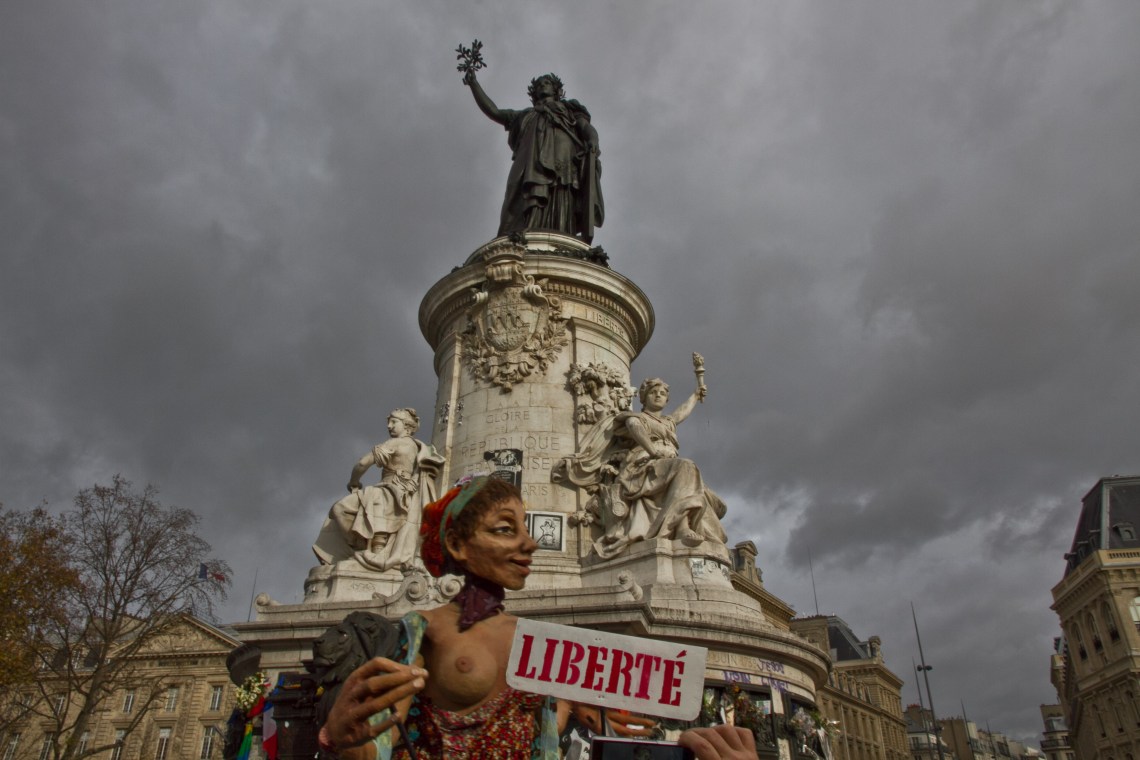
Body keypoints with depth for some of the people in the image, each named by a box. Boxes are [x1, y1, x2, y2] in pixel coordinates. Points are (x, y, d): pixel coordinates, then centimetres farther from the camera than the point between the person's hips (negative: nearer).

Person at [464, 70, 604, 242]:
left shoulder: (570, 111, 34)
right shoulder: (527, 115, 38)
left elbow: (589, 130, 16)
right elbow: (493, 111, 31)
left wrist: (593, 145, -7)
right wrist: (474, 83, 22)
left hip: (563, 168, -1)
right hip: (534, 168, 1)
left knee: (560, 221, -21)